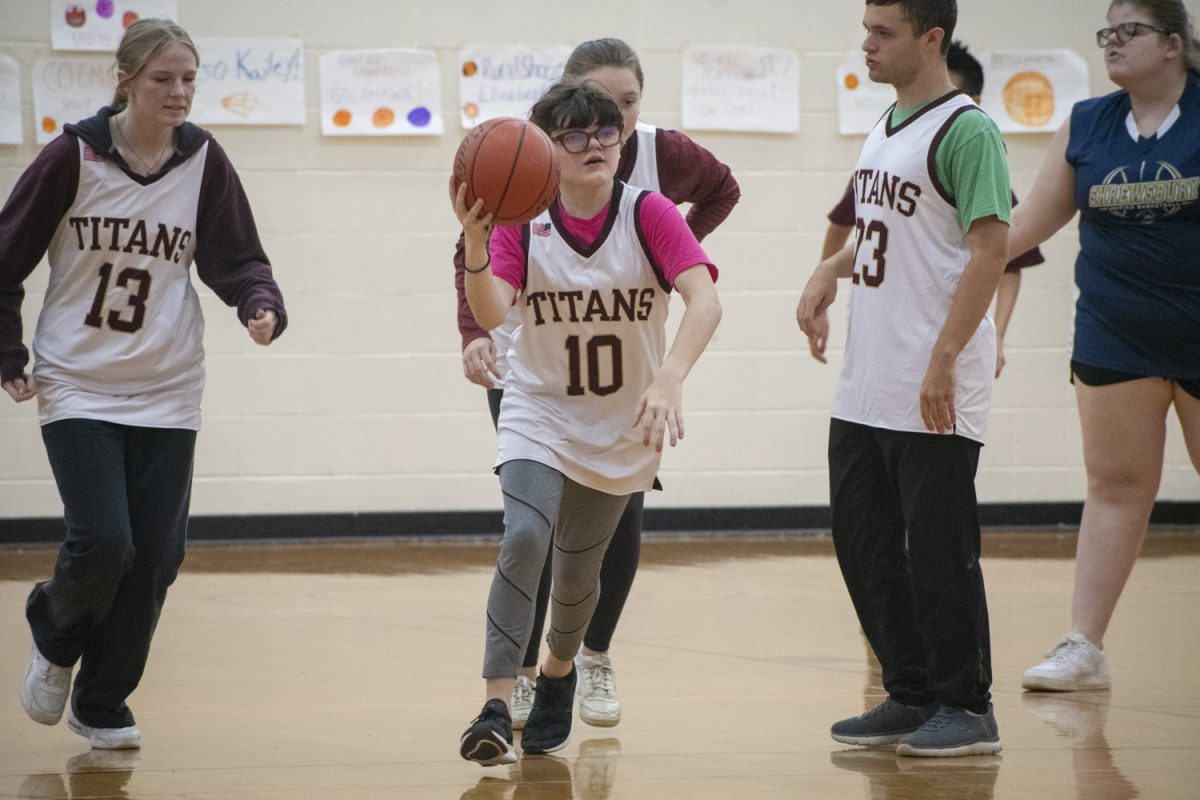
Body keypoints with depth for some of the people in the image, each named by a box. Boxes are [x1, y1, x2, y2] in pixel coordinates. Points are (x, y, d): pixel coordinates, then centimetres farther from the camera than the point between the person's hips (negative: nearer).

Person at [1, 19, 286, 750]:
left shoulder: (204, 162, -2)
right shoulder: (73, 157, -9)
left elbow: (236, 258, 1)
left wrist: (262, 306, -20)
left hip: (167, 394, 3)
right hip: (77, 386, -3)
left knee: (155, 558, 0)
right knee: (103, 543, -16)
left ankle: (103, 705, 20)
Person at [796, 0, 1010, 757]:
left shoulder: (965, 130, -13)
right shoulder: (887, 128, 15)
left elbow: (992, 247, -18)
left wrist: (943, 362, -22)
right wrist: (831, 271, 10)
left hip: (934, 394, -9)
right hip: (865, 392, 9)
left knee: (939, 551, -3)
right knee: (865, 545, 11)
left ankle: (967, 708, 7)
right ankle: (913, 697, 21)